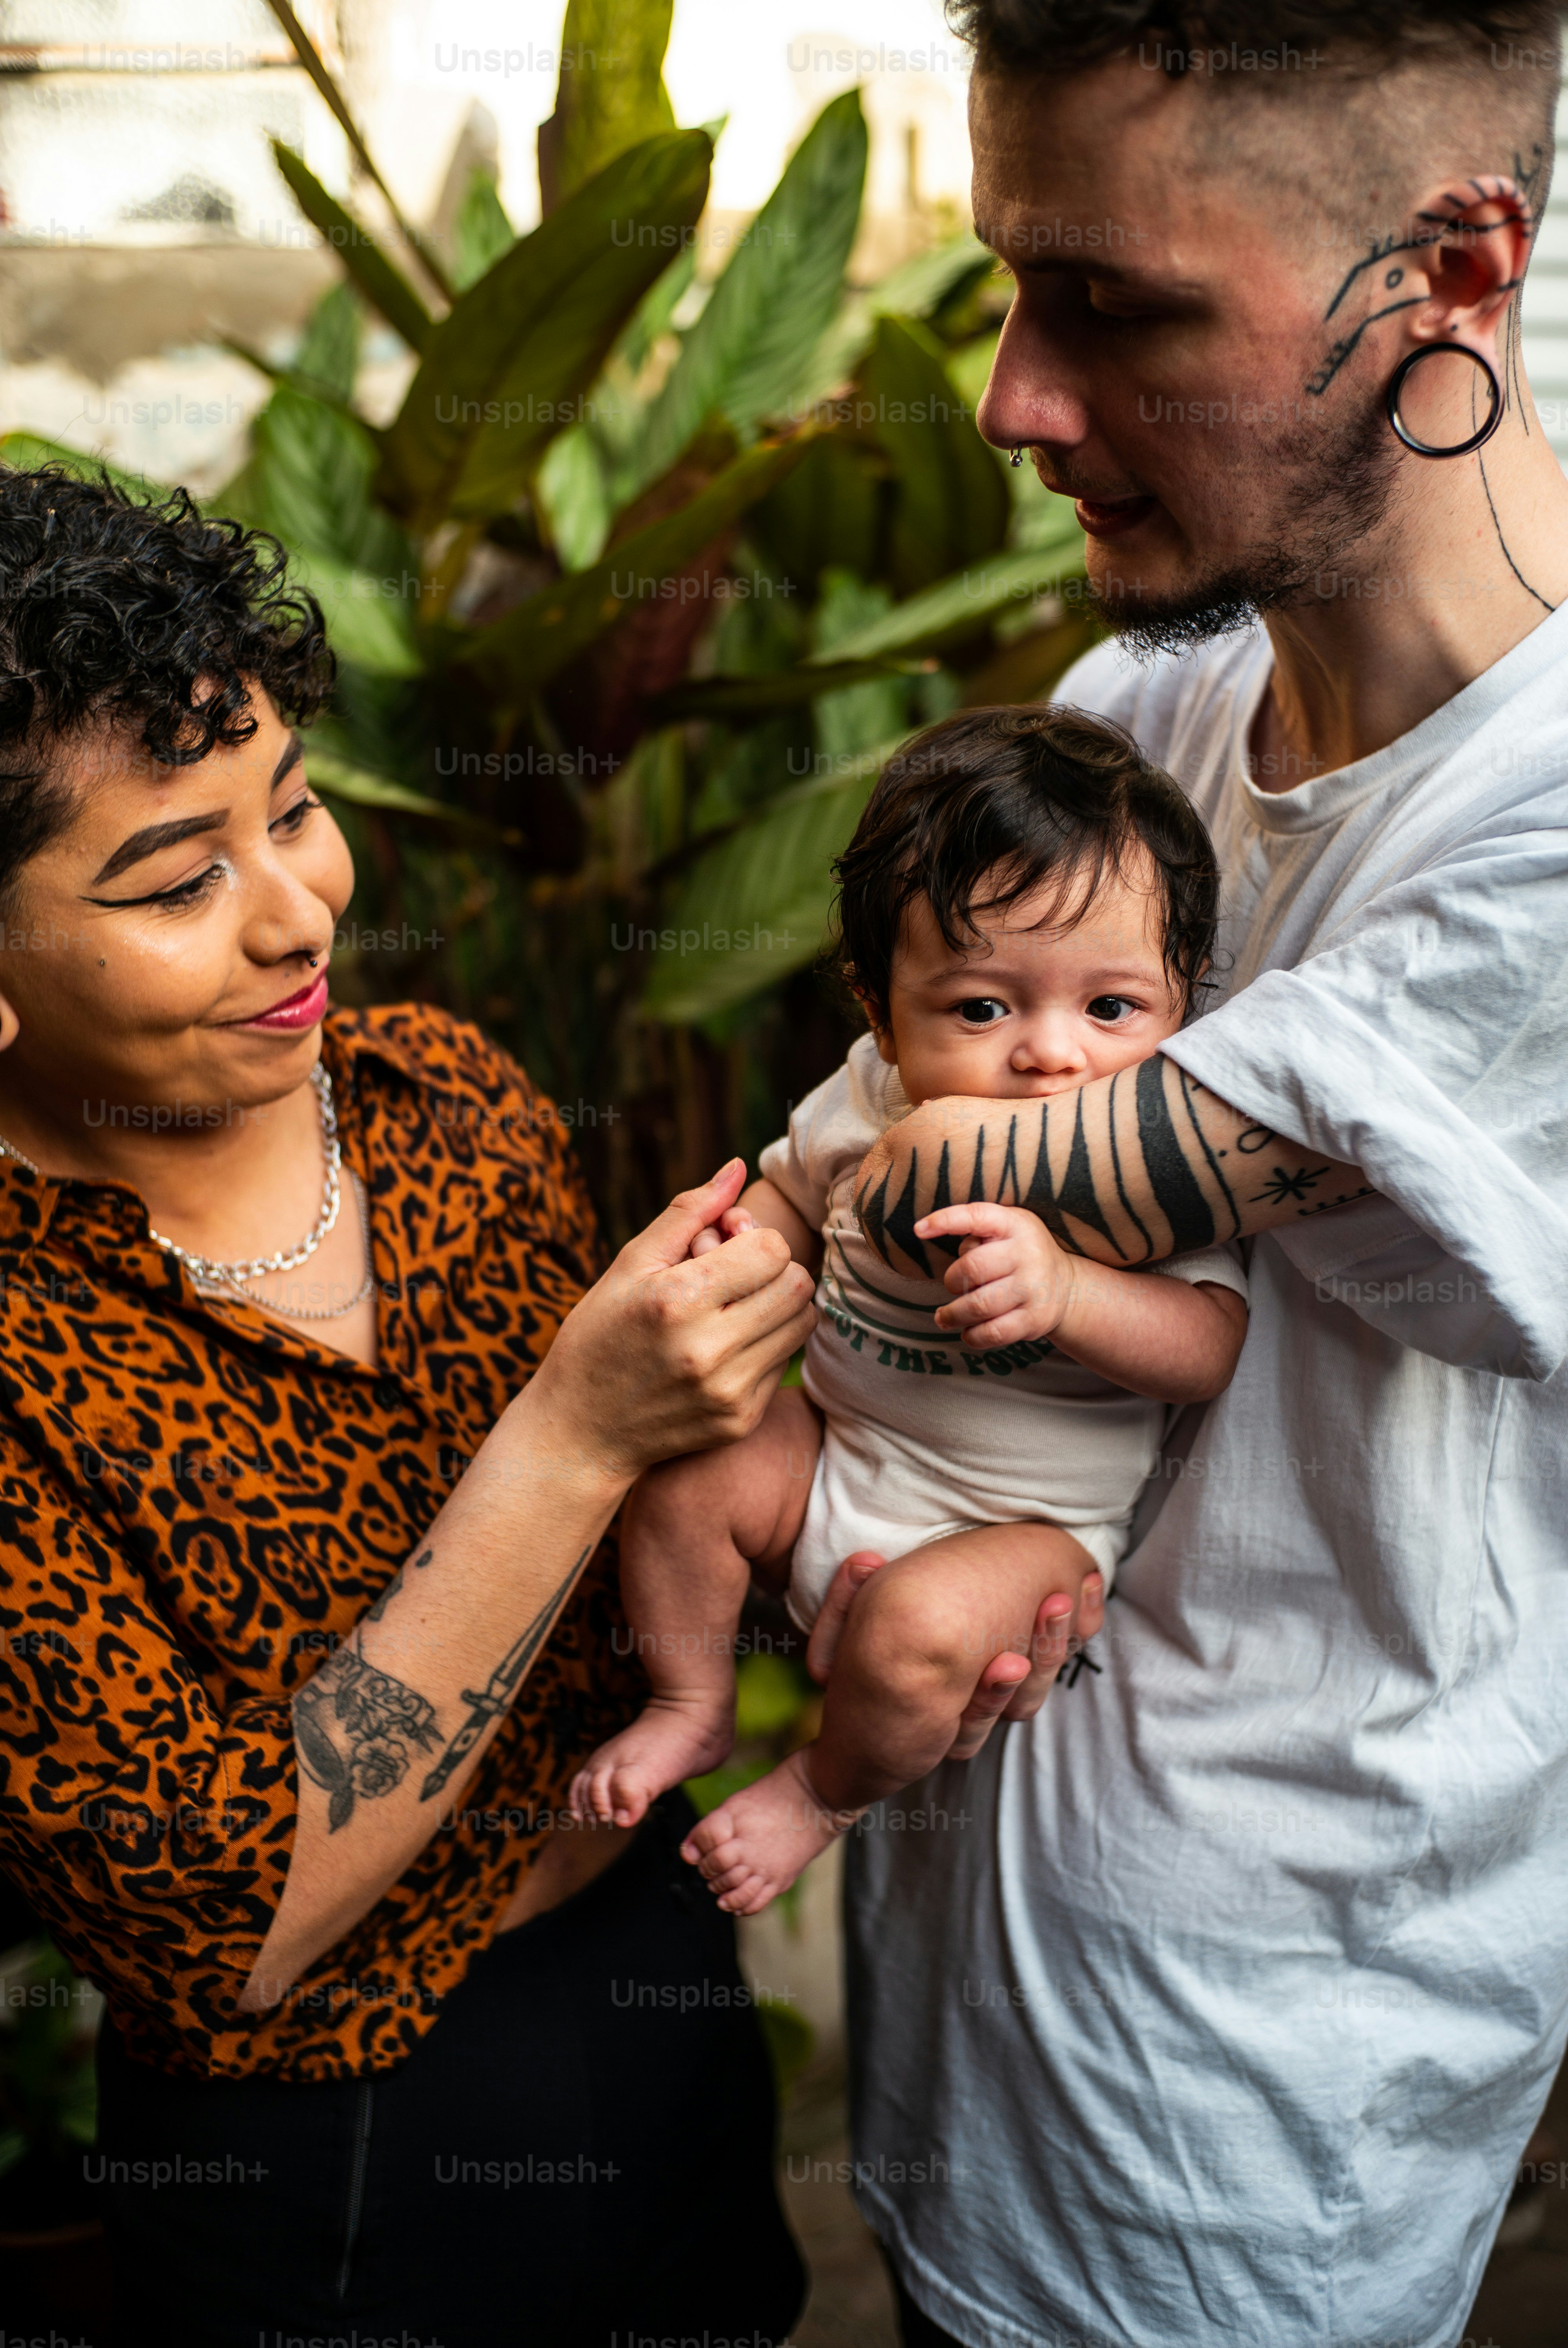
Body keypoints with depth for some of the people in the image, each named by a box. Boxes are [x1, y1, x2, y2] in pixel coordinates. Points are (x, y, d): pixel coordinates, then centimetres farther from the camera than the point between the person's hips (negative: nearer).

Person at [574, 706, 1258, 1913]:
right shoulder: (872, 1099, -8)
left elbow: (1215, 1343, -26)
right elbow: (798, 1192, 12)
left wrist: (1064, 1290, -43)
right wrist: (735, 1244, -11)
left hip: (1030, 1518, -5)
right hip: (835, 1449, 5)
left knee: (915, 1629, -28)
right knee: (684, 1470, -10)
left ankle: (829, 1789, 8)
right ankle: (696, 1707, 18)